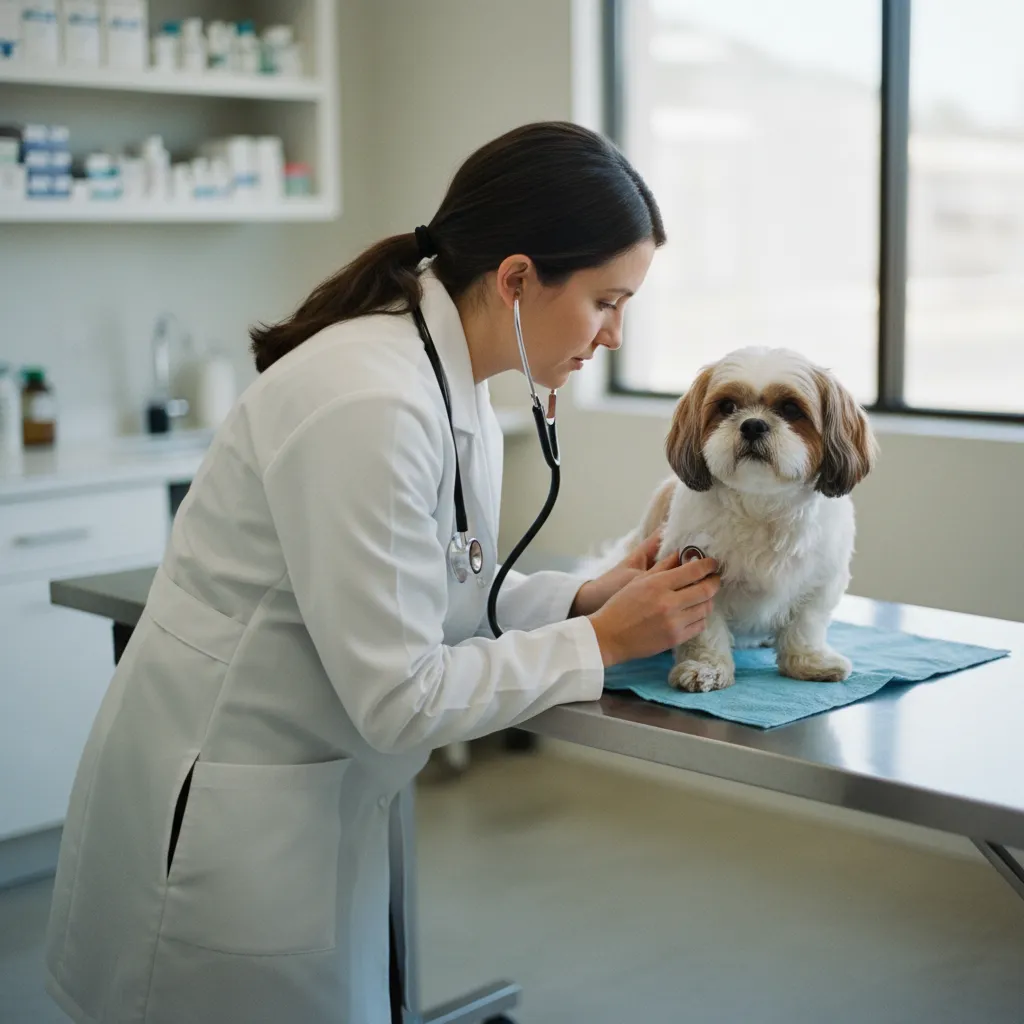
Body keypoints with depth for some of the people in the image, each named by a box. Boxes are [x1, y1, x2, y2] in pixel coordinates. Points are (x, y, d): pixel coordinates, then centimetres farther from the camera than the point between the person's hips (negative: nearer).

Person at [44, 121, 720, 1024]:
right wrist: (600, 641, -15)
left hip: (327, 803, 9)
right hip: (225, 815, -9)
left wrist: (584, 597, -4)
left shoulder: (450, 377, 1)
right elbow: (401, 696, -25)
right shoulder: (369, 405, -28)